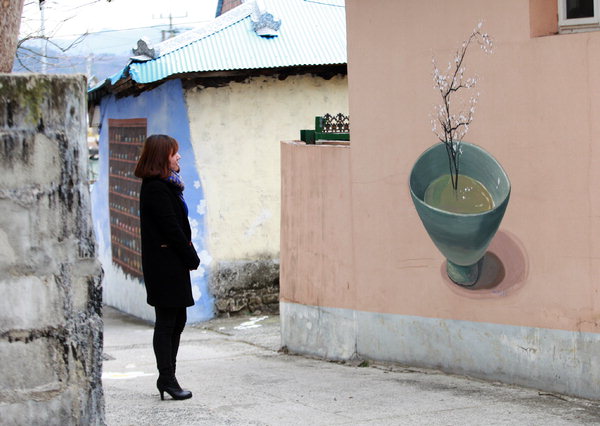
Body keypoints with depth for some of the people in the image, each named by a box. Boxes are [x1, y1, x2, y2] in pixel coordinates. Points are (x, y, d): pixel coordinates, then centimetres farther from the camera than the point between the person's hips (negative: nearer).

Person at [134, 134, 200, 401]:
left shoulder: (166, 185, 14)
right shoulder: (156, 189, -16)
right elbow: (171, 228, -18)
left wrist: (190, 255, 7)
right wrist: (192, 258, -10)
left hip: (173, 264, 10)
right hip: (165, 265, -10)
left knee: (177, 320, 13)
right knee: (166, 322, -2)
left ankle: (167, 378, 20)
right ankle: (166, 379, 5)